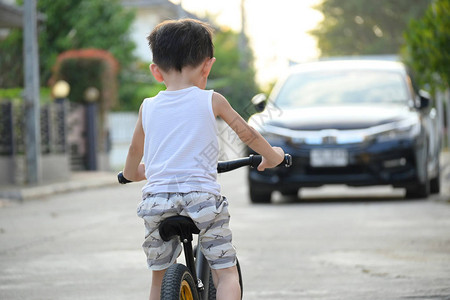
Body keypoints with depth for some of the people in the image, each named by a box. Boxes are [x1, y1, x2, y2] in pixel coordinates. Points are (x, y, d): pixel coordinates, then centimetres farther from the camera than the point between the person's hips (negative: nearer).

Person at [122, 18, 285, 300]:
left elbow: (135, 150, 29)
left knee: (160, 275, 17)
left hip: (156, 199, 3)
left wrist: (132, 172, 51)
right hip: (201, 195, -3)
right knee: (226, 272, 5)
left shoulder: (148, 107, 13)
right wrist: (272, 155, 36)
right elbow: (247, 134, 17)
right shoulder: (211, 100, 5)